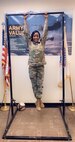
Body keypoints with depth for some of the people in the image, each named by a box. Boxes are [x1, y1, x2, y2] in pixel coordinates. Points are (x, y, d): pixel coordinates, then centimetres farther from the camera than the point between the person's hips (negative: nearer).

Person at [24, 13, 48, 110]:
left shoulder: (42, 42, 4)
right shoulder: (29, 43, 4)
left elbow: (45, 31, 1)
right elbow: (26, 32, 2)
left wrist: (46, 19, 1)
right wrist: (25, 20, 2)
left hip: (41, 66, 0)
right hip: (32, 67, 0)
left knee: (40, 84, 4)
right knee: (34, 84, 7)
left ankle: (38, 101, 15)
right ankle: (39, 101, 22)